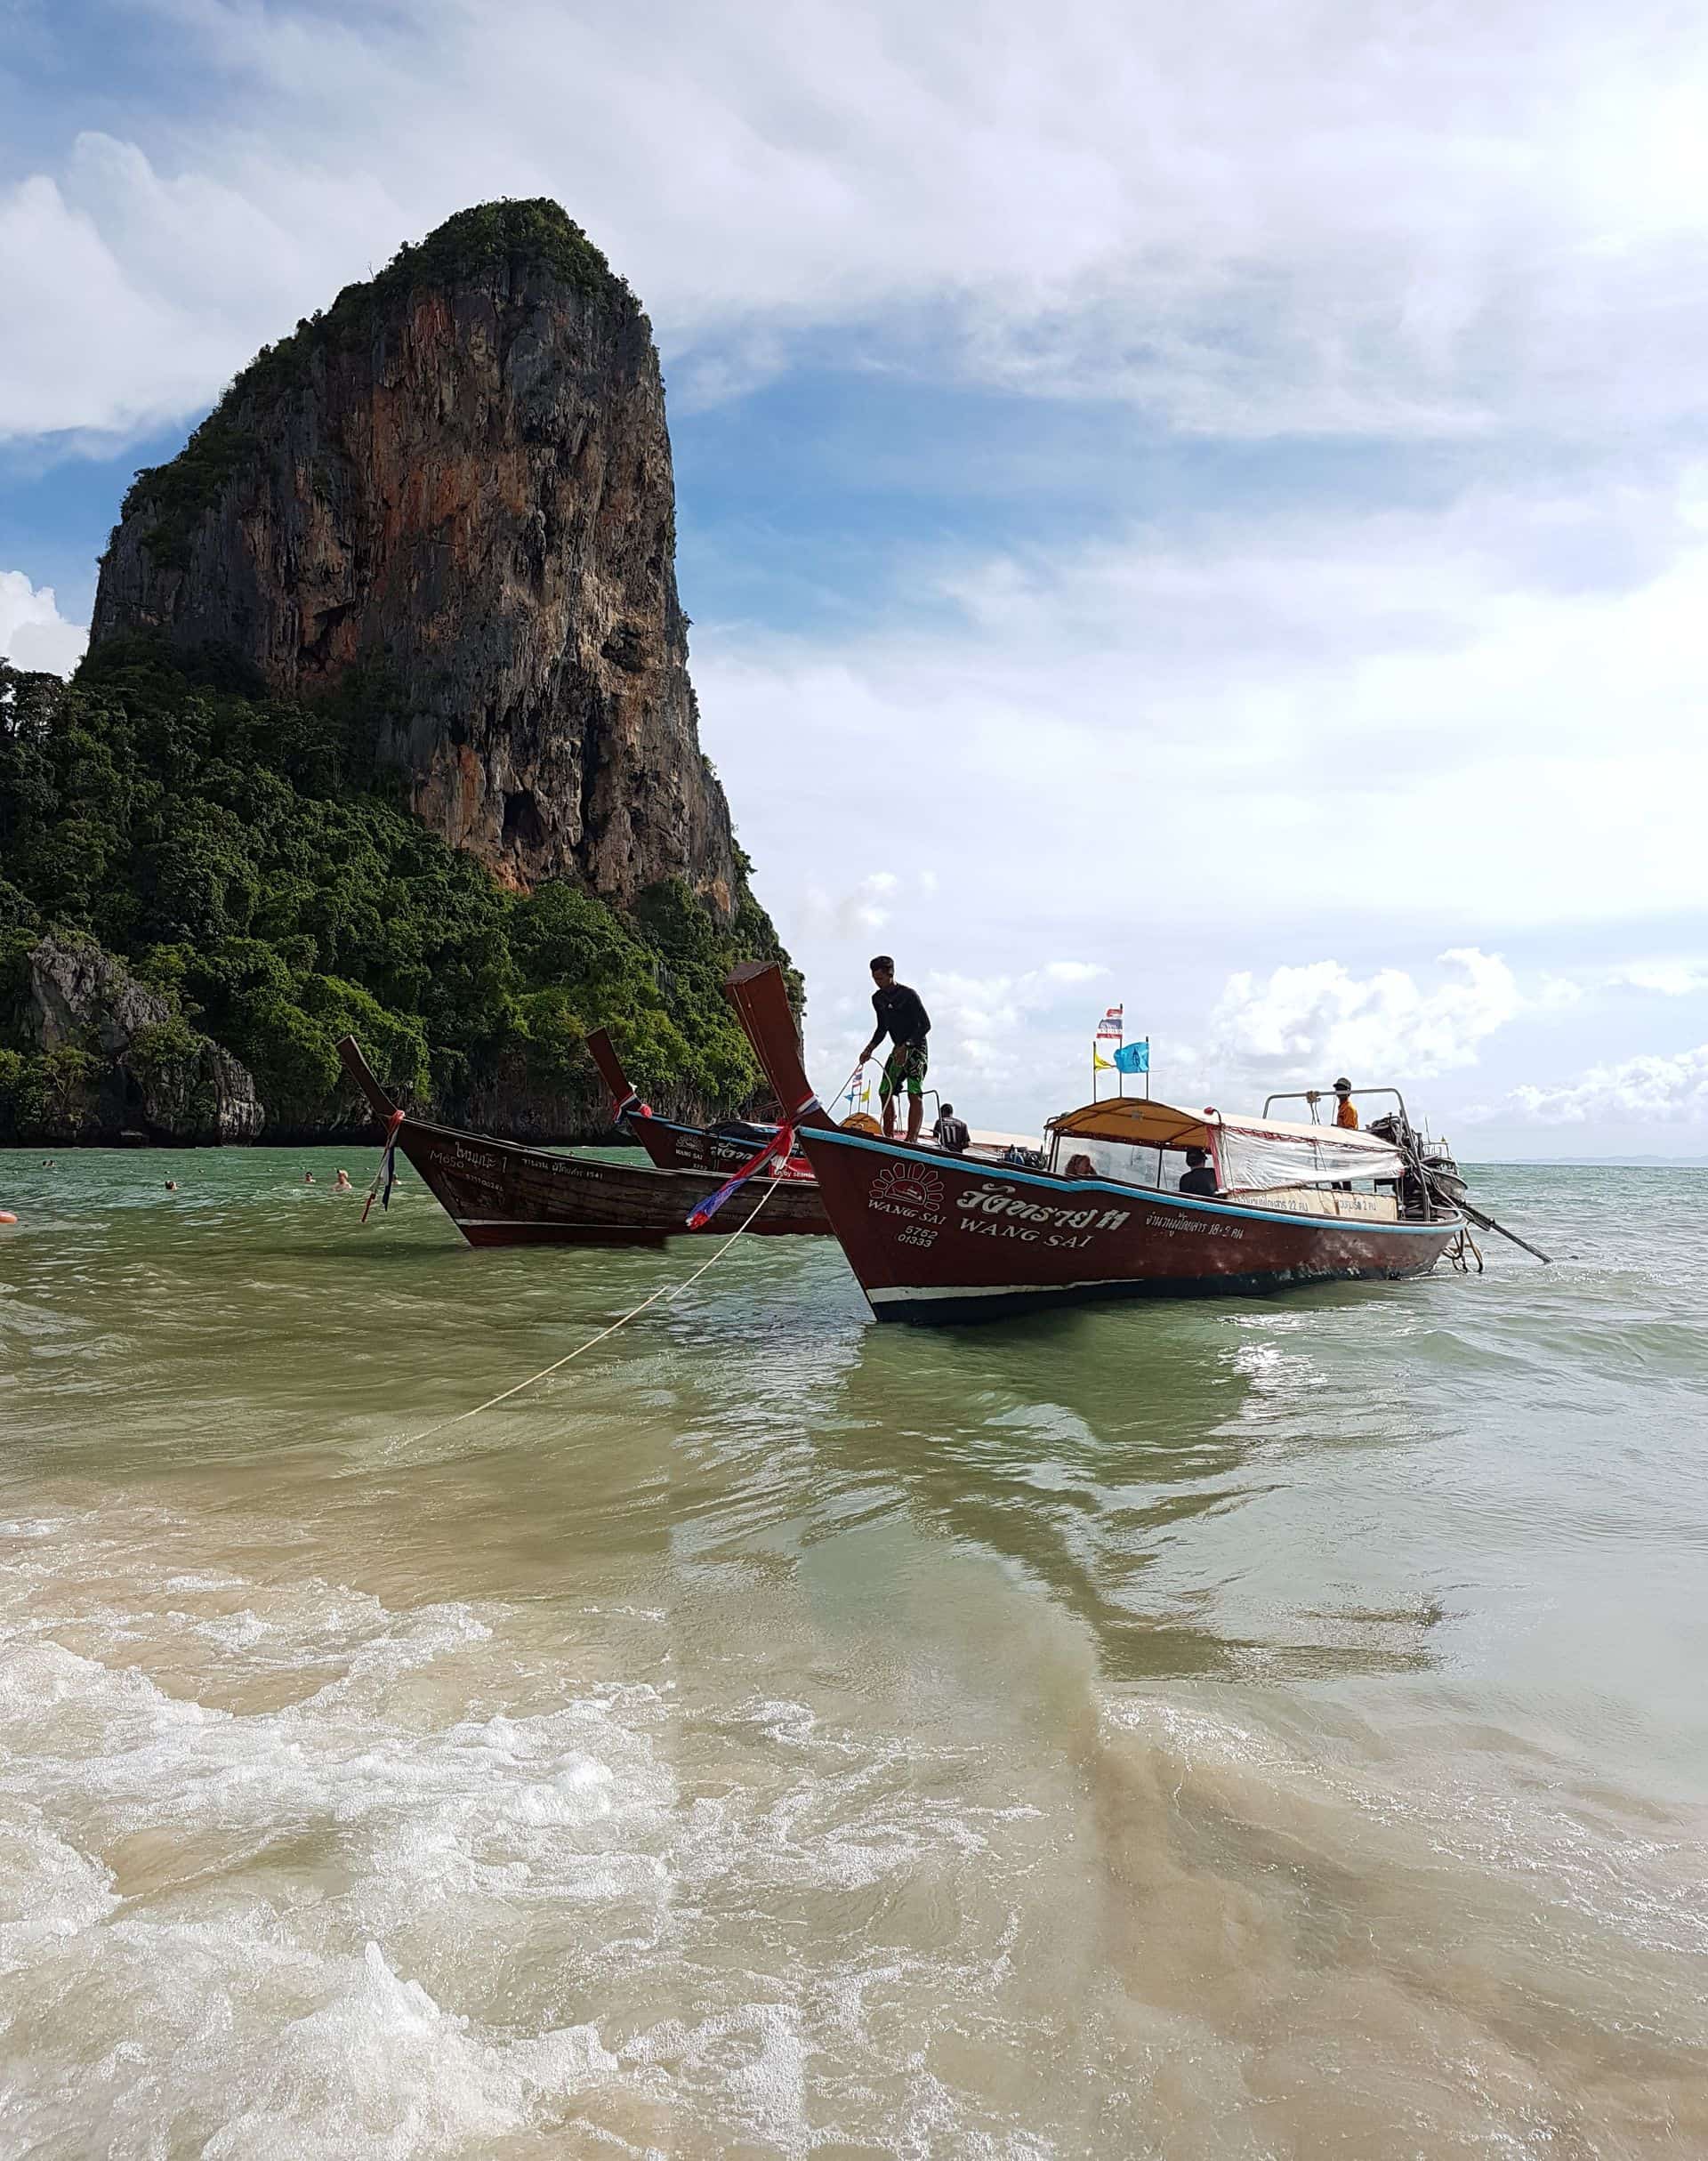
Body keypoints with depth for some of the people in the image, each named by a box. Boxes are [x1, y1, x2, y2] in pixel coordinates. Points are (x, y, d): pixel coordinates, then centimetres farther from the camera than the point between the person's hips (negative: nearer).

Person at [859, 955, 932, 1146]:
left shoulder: (909, 995, -16)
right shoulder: (877, 998, 6)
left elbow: (926, 1025, -16)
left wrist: (906, 1046, -24)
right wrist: (870, 1048, 4)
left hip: (916, 1047, -8)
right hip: (899, 1048, 8)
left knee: (914, 1093, -18)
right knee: (885, 1092, 4)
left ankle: (912, 1139, -26)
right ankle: (889, 1137, 11)